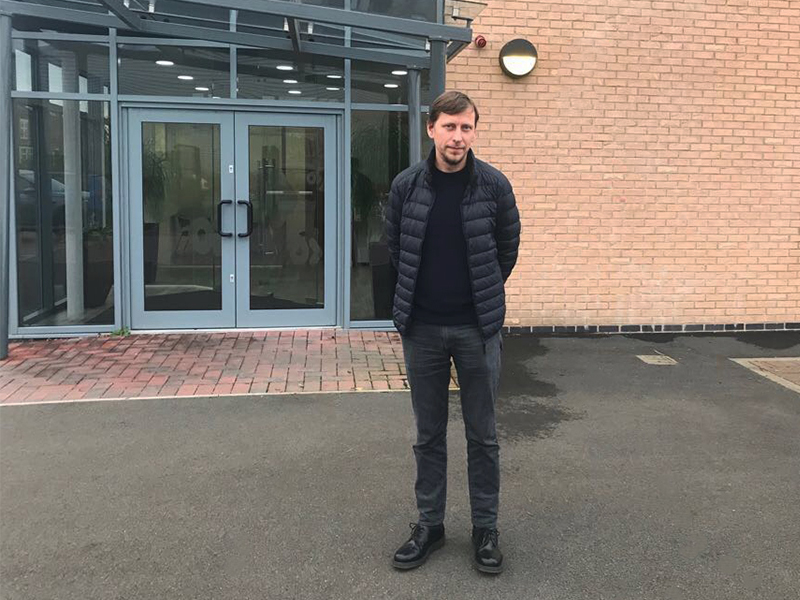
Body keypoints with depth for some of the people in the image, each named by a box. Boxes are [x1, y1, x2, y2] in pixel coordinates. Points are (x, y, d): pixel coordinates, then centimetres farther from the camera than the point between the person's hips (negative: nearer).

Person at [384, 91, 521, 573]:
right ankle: (429, 525, 26)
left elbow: (507, 249, 6)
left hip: (478, 328, -1)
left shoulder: (494, 185, -6)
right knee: (429, 434, 12)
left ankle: (486, 528, 23)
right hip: (422, 328, 1)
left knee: (483, 435, 8)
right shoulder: (407, 186, -3)